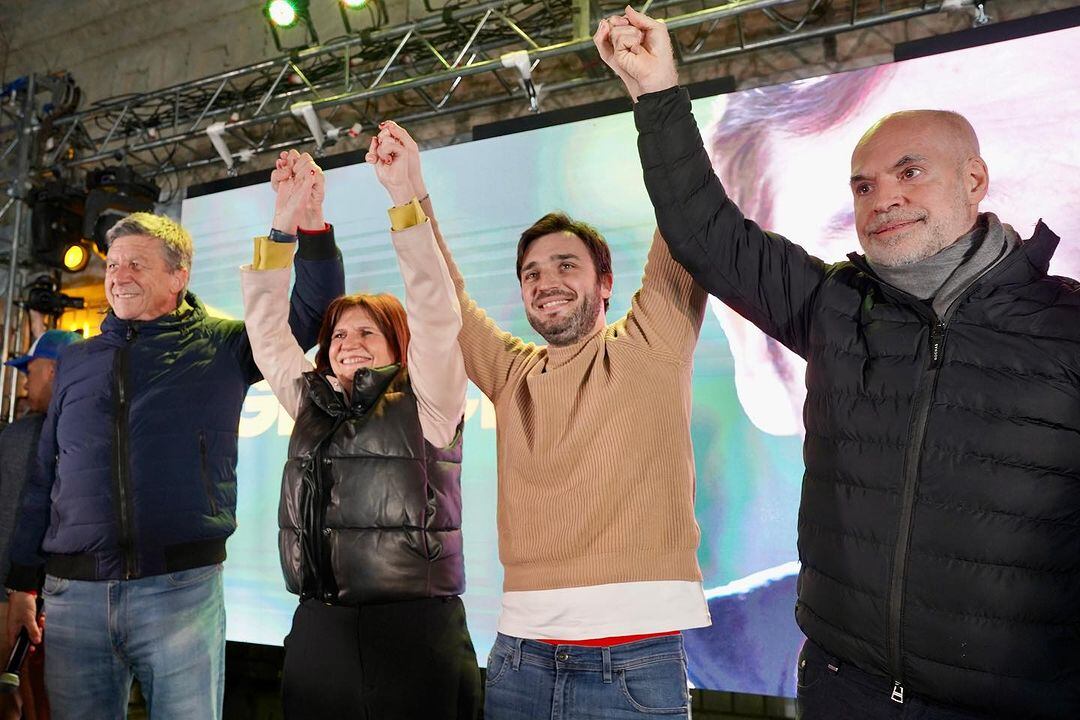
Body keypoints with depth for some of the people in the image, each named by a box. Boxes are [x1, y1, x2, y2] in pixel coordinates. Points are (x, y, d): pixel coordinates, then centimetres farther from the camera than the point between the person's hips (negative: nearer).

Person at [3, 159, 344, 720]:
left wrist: (306, 226, -16)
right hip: (74, 592, 3)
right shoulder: (77, 361, 13)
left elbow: (316, 312, -2)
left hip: (181, 589, -3)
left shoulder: (222, 344, 4)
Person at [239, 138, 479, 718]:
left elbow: (436, 313, -12)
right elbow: (267, 330, 11)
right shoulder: (313, 404, 14)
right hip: (318, 630, 5)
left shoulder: (427, 406, 0)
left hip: (415, 631, -4)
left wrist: (404, 198, -17)